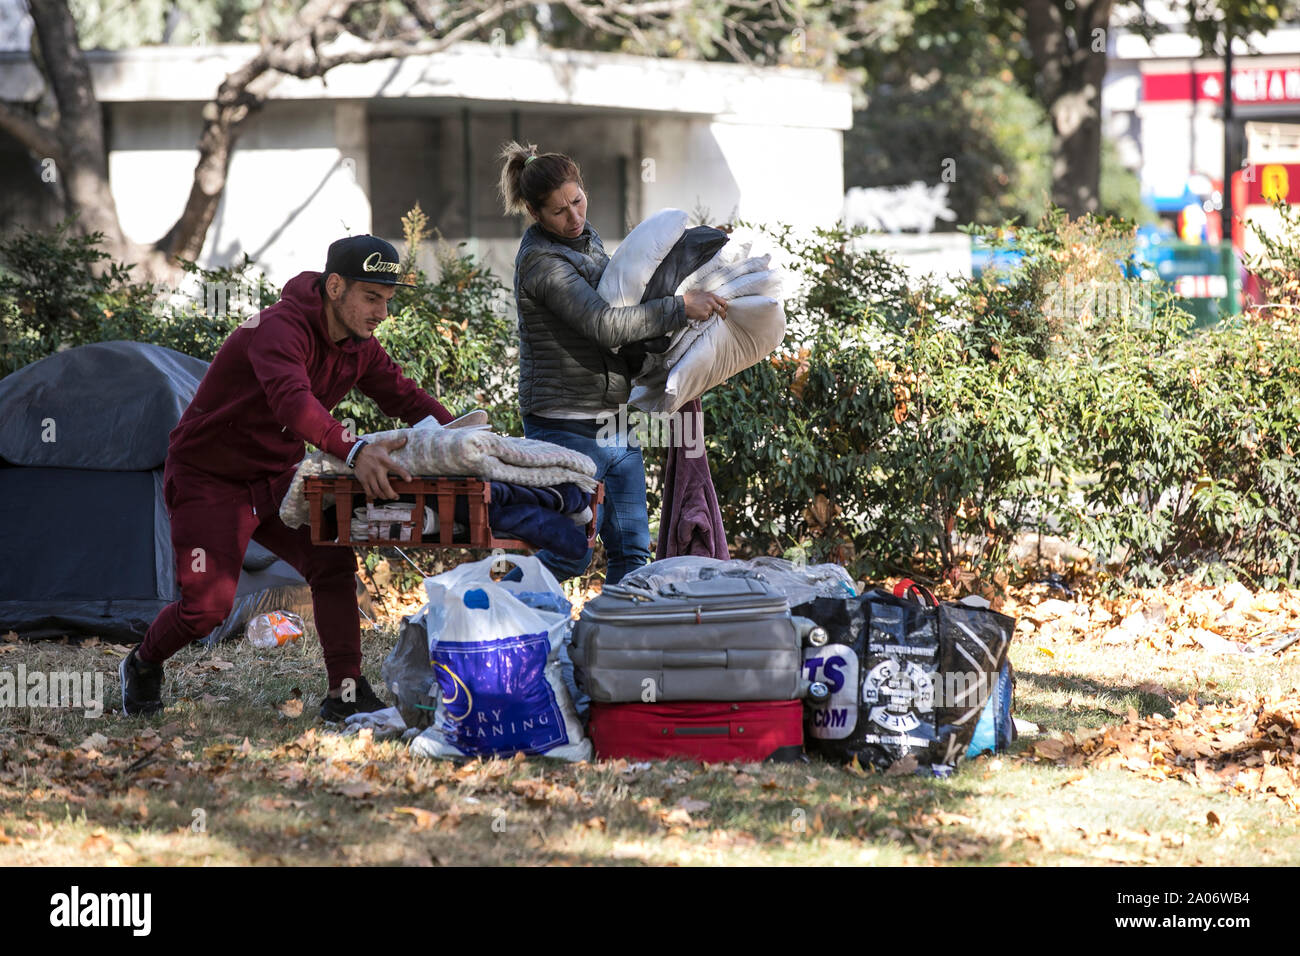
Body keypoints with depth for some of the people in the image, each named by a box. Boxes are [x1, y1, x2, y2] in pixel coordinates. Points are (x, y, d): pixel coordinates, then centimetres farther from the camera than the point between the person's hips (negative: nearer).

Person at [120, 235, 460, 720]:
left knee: (333, 562, -12)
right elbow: (292, 400, -48)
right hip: (208, 478, -8)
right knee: (208, 604, -12)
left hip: (273, 480, 8)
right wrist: (355, 450, -63)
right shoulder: (280, 329, -30)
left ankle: (346, 693, -9)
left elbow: (405, 396, 6)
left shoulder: (358, 346, -2)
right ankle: (142, 665, 17)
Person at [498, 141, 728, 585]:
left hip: (615, 422, 9)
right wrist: (681, 307, -22)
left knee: (631, 549, 6)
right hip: (568, 428, -9)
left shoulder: (586, 238, 11)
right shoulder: (541, 261, -17)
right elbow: (604, 325, -26)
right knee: (572, 555, -5)